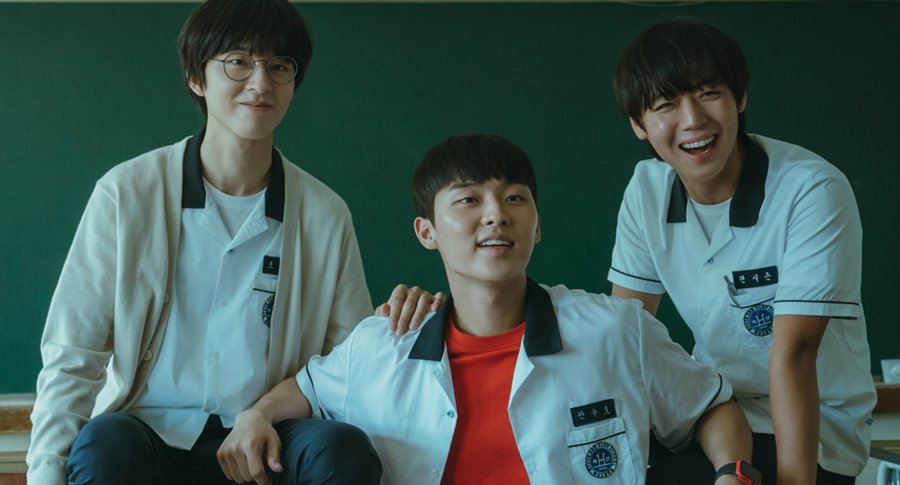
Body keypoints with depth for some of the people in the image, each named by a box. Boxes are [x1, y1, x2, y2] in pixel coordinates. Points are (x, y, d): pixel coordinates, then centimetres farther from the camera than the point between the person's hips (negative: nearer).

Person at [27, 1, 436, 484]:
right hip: (153, 437, -2)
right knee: (104, 442, -35)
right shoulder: (127, 193, 0)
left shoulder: (325, 214, 6)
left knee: (341, 446, -30)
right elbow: (71, 358, -1)